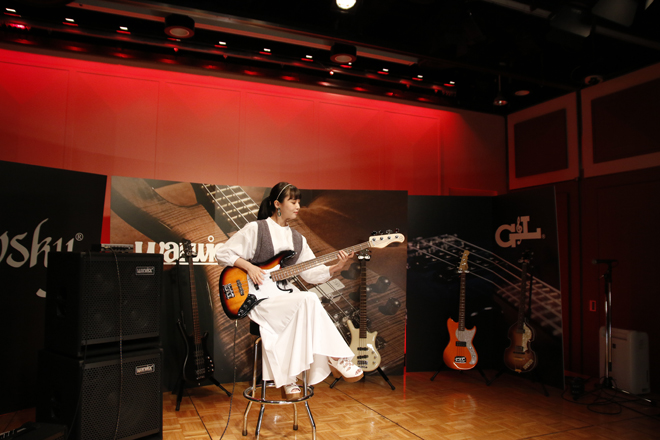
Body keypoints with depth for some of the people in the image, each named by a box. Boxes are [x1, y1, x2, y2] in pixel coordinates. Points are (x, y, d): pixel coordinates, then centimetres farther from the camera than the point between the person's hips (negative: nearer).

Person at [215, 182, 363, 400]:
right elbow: (222, 253, -2)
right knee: (308, 300, -28)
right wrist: (248, 266, -15)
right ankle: (335, 358, -14)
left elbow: (312, 273, 9)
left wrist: (336, 268, -7)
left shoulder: (298, 239, 15)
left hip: (286, 295, 6)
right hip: (260, 299, -5)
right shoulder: (255, 229, -2)